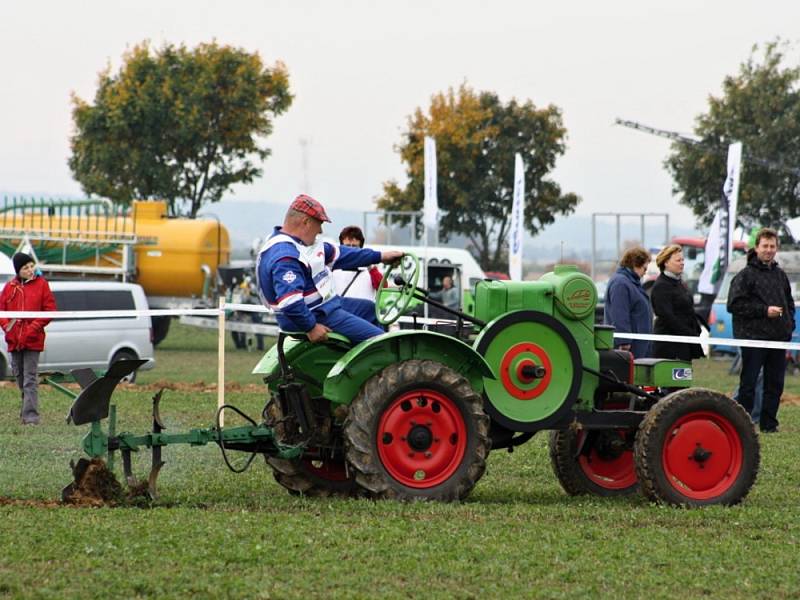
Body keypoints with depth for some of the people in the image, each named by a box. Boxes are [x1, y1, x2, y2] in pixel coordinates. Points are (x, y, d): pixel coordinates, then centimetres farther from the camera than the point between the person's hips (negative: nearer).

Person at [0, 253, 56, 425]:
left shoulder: (41, 284, -2)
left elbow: (49, 310, -4)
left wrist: (34, 327, -13)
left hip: (32, 339, -4)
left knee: (30, 379, -10)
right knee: (19, 377, 13)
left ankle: (31, 414, -14)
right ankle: (27, 408, 27)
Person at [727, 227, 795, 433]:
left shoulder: (780, 275, 16)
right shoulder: (745, 275, -5)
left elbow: (789, 303, 26)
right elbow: (735, 305, -12)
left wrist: (789, 324, 9)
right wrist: (764, 310, -16)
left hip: (778, 338, 6)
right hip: (753, 337, -6)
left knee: (775, 384, 8)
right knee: (748, 383, -4)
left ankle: (769, 423, 15)